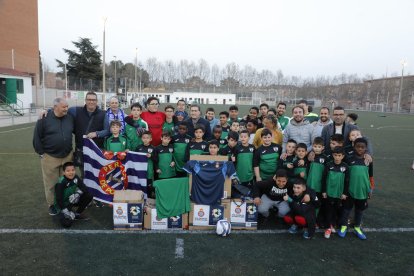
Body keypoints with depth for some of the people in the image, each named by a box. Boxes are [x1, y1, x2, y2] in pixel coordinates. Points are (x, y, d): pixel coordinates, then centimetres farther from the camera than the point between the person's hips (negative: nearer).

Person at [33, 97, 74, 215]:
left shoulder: (70, 118, 1)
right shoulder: (45, 118, -10)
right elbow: (37, 137, -5)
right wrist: (41, 153, -4)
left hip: (67, 156, 3)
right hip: (50, 157, -3)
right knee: (51, 183, 6)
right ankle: (52, 204, 22)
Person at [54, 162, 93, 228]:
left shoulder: (76, 178, -11)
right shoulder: (60, 183, -25)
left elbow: (85, 189, -11)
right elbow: (58, 199, -24)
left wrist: (77, 194, -30)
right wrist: (66, 211, -27)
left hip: (72, 201, 5)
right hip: (62, 204, -5)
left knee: (89, 196, -17)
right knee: (67, 223, -28)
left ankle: (77, 214, 1)